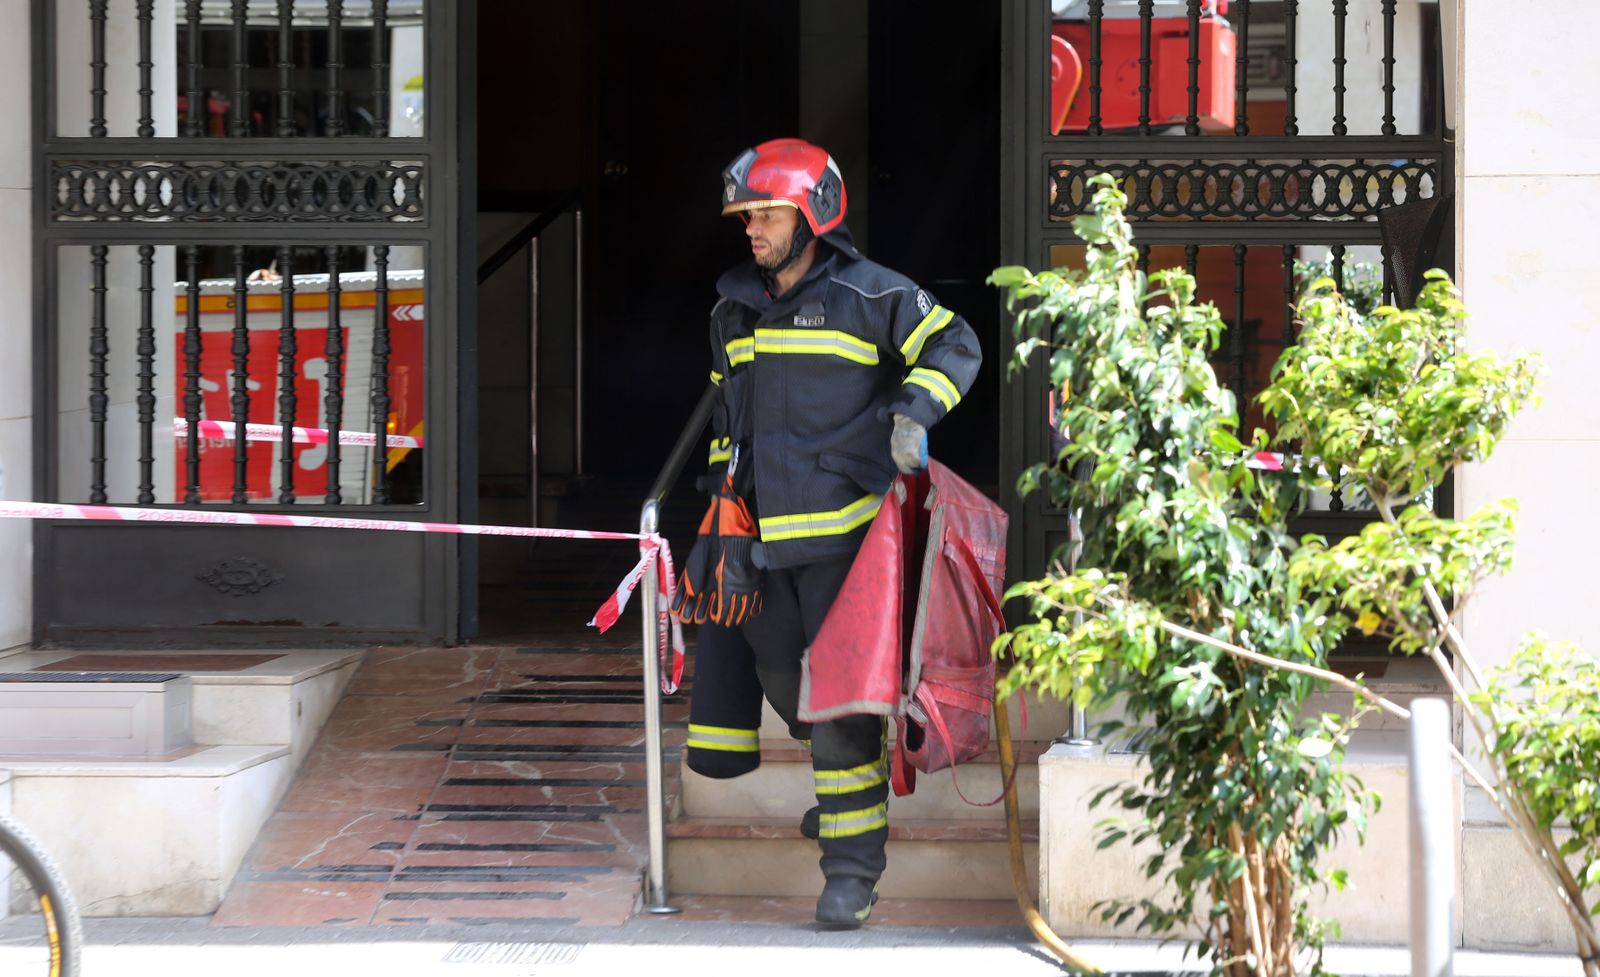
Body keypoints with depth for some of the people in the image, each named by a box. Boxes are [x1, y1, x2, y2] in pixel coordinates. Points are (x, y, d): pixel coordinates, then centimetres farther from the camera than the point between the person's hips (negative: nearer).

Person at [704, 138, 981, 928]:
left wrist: (912, 414, -16)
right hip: (767, 532, 7)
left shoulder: (869, 296, -5)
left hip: (841, 528, -7)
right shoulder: (734, 312, 14)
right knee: (780, 671, 15)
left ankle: (853, 867, -7)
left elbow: (954, 345, -1)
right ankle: (846, 783, 43)